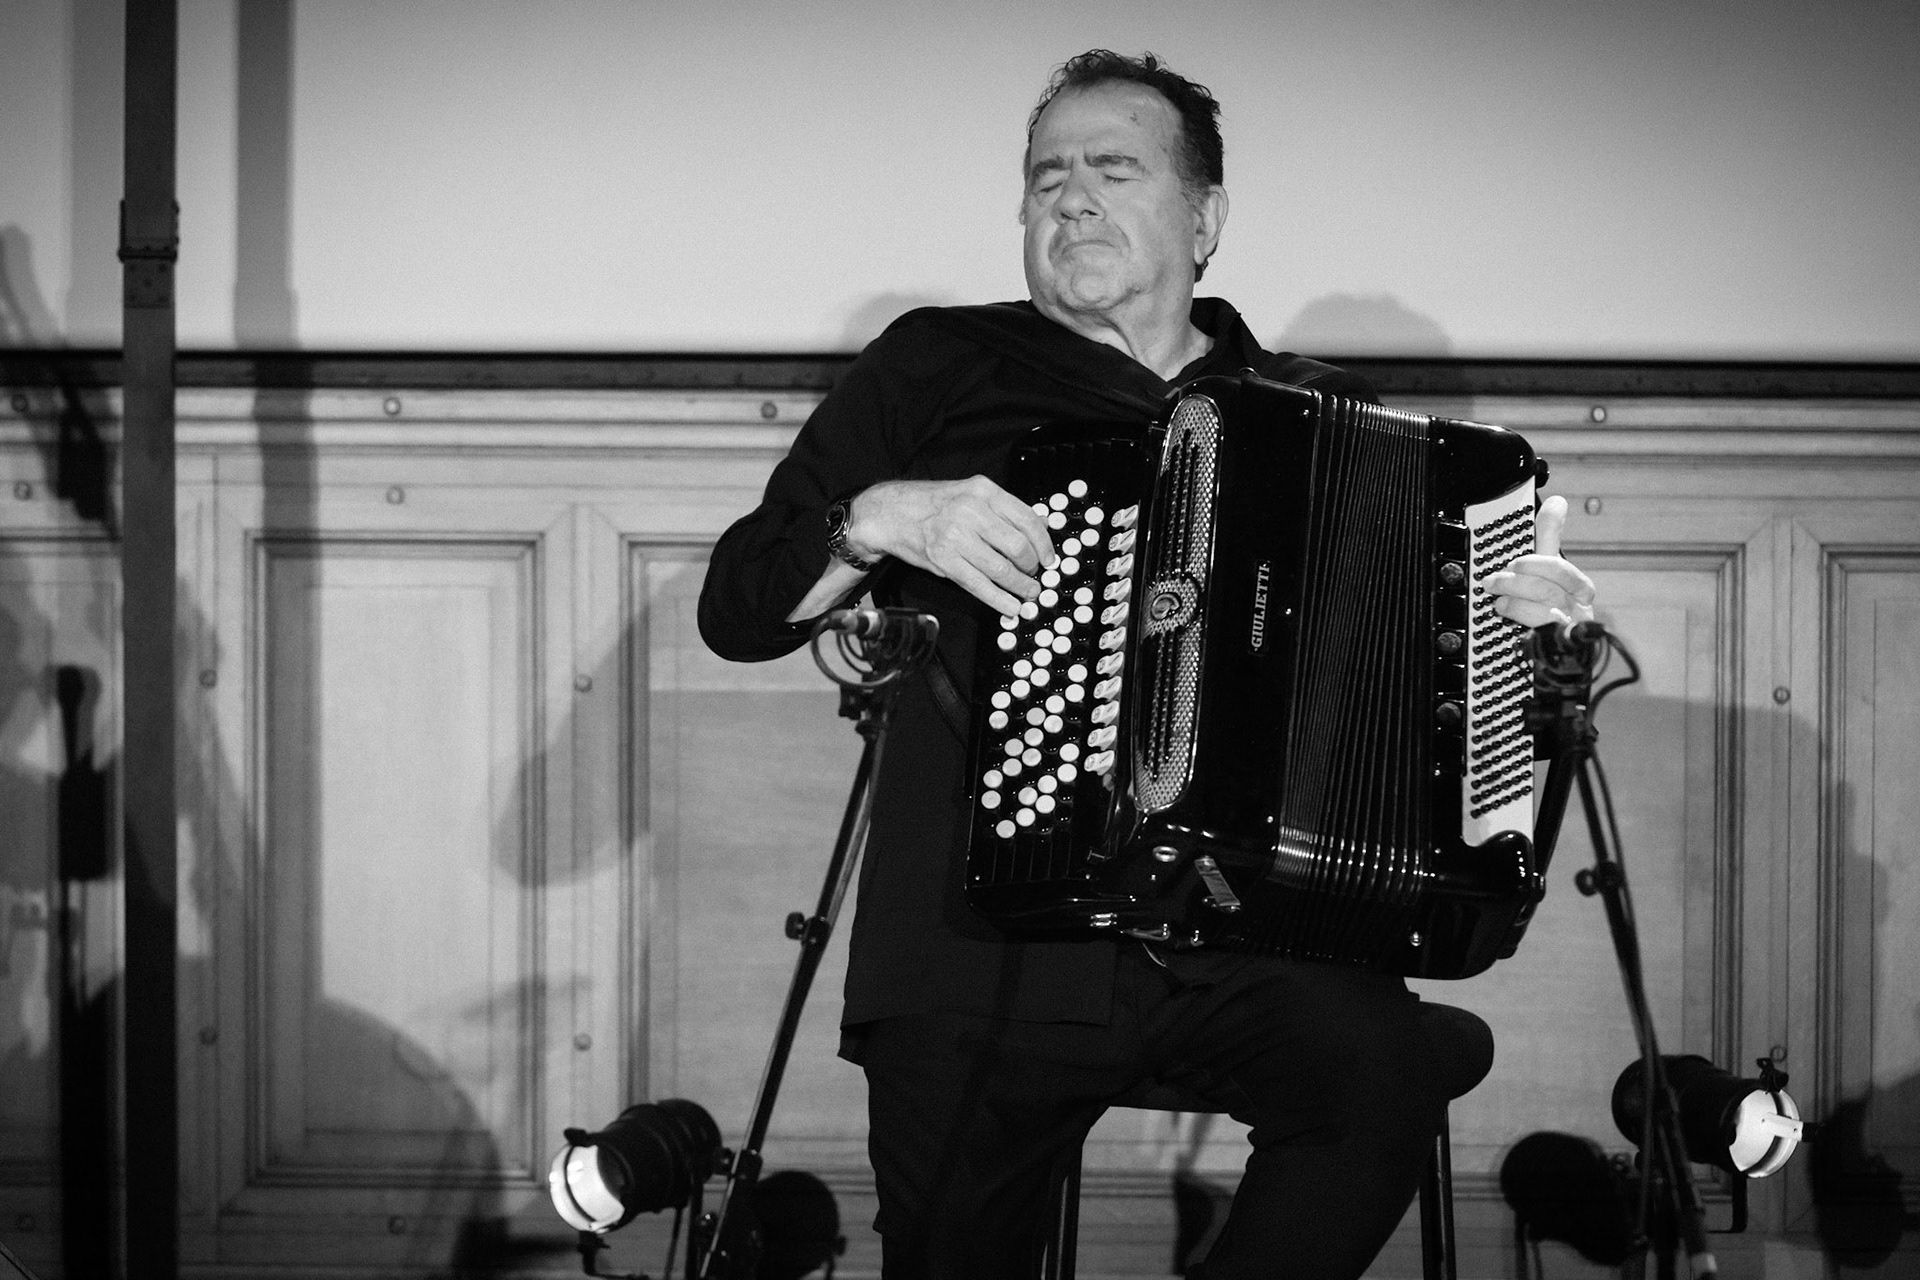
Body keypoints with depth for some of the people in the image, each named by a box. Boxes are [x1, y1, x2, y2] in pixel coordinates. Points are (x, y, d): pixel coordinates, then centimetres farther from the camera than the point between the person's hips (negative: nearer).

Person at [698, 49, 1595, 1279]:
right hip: (990, 933, 0)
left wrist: (1529, 613, 2)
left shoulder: (1318, 410, 18)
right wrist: (884, 517, -8)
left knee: (1381, 1076, -28)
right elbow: (738, 607, 10)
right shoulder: (937, 371, 13)